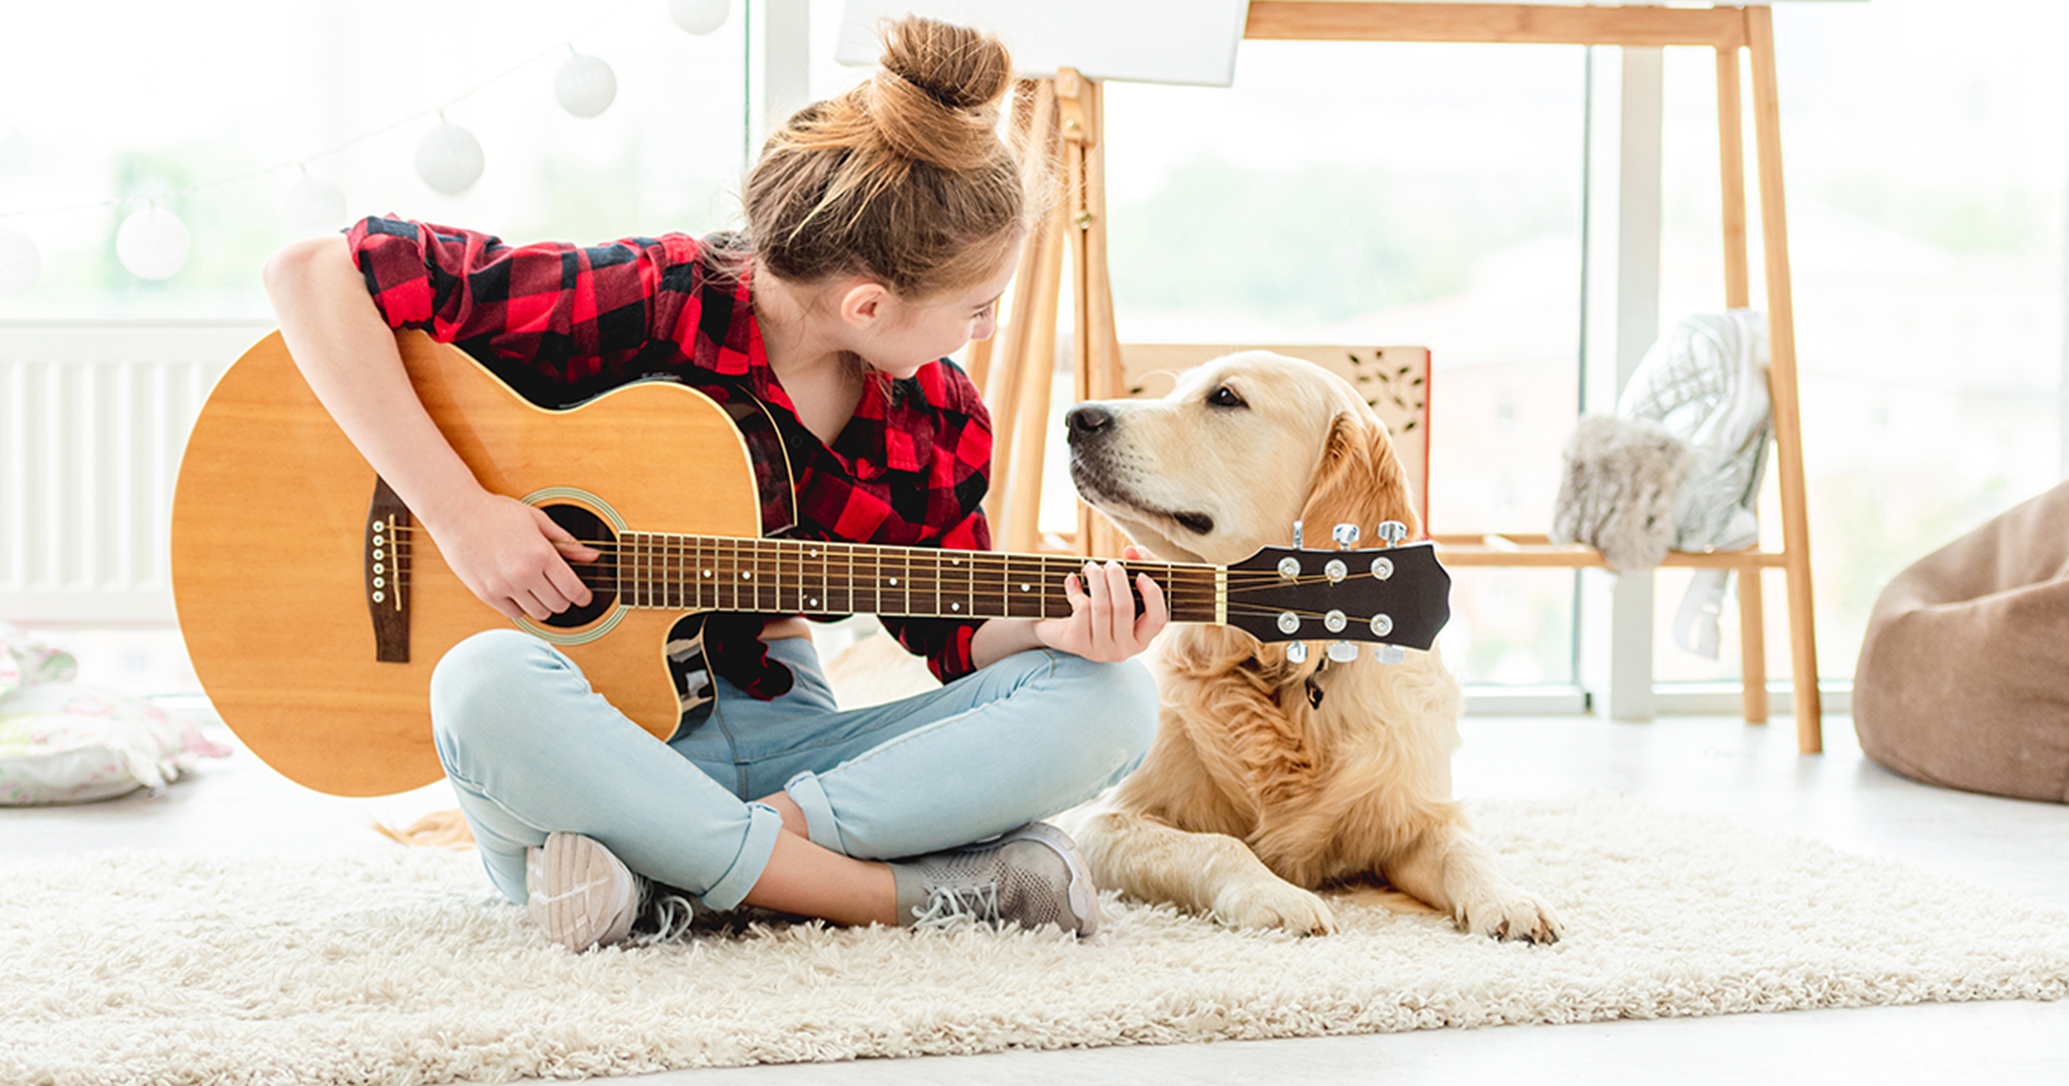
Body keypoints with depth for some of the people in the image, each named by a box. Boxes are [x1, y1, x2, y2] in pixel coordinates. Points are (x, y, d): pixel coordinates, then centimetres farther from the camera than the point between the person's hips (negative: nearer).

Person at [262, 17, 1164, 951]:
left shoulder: (937, 418, 2)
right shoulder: (644, 305, -16)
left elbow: (956, 637, 9)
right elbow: (315, 276, -19)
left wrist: (1054, 632, -14)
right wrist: (459, 512, -24)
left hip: (778, 732, 5)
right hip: (590, 744, -4)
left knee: (1110, 702, -16)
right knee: (489, 684, -40)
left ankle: (666, 867, -26)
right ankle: (915, 893, -32)